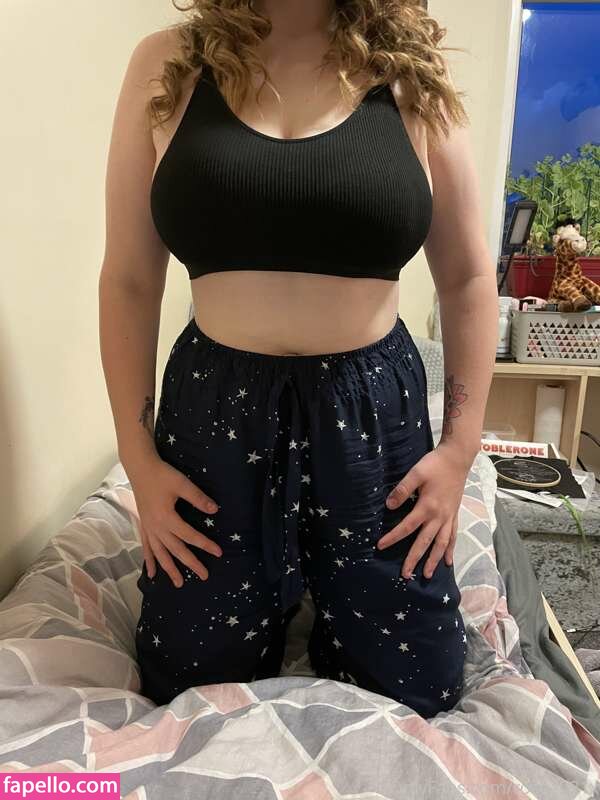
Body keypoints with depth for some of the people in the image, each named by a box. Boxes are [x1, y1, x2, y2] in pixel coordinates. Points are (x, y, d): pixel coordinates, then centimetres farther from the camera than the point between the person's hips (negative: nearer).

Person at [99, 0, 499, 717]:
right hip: (216, 411, 1)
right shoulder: (166, 65, 1)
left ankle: (324, 594, 42)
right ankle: (284, 595, 45)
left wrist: (461, 445, 0)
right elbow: (128, 282, 1)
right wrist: (139, 458, -1)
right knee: (191, 688, 18)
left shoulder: (412, 76, 2)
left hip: (373, 413, 1)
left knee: (414, 692, 16)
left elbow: (467, 279, 5)